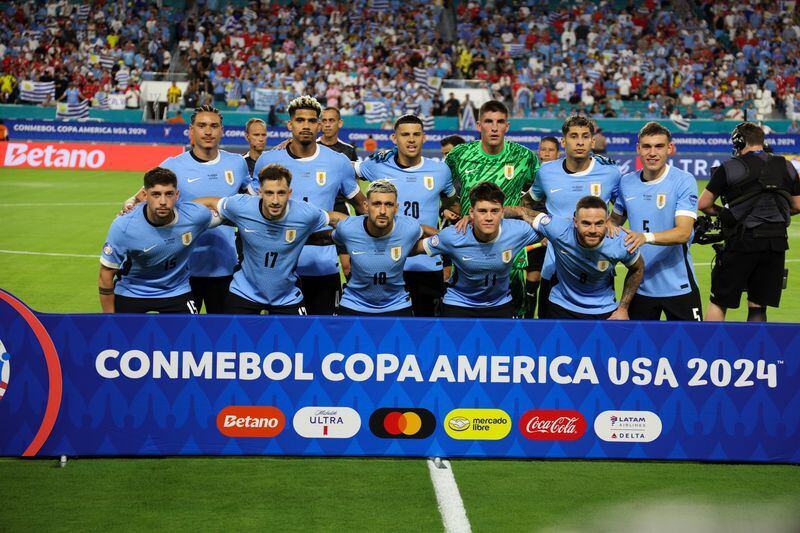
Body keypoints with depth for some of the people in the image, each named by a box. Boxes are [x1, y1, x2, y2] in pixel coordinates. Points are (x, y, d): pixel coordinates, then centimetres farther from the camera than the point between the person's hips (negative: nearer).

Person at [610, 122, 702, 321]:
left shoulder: (684, 181, -11)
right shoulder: (626, 182, 3)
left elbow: (683, 232, -22)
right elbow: (616, 219, 21)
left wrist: (647, 237, -37)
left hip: (678, 287, -4)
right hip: (640, 287, 4)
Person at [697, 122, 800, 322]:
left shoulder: (729, 168, -4)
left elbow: (703, 204, -4)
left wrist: (722, 212, 14)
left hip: (742, 243, -4)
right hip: (776, 244, 4)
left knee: (718, 302, 7)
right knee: (758, 306, 9)